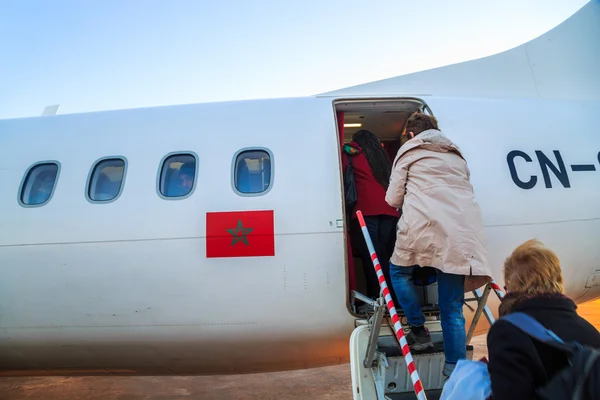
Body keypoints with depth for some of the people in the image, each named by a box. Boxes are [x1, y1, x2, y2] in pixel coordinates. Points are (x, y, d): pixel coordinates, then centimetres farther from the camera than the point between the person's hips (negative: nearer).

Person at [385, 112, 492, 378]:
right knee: (453, 309, 9)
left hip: (424, 226, -4)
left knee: (399, 271, 24)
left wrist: (407, 200, 33)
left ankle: (419, 331, 18)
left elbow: (393, 199, 10)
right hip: (462, 231, 5)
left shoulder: (408, 151, 15)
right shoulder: (456, 155, 30)